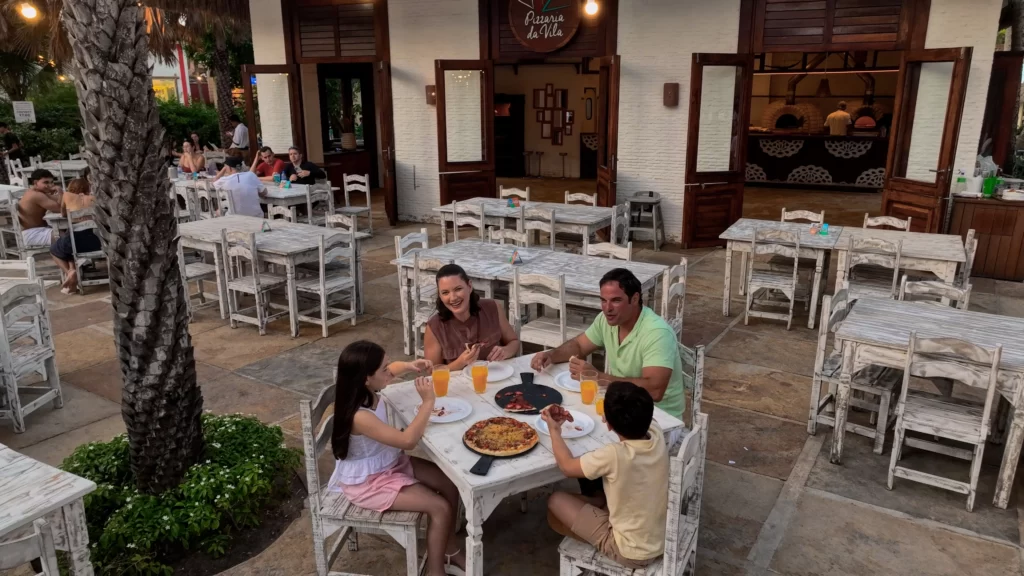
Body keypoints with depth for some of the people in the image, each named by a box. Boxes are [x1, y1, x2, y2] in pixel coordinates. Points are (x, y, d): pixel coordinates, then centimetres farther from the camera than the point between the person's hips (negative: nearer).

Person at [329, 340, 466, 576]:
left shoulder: (367, 392, -9)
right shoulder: (359, 417, -35)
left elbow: (389, 370, 14)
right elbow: (408, 441, -36)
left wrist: (410, 366, -6)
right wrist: (428, 402, -30)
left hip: (389, 463, 9)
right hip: (369, 482, -9)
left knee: (450, 482, 4)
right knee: (441, 507, -15)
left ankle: (449, 549, 22)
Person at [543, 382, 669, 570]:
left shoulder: (614, 455, -32)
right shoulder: (657, 434, -16)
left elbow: (567, 466, -12)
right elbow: (640, 417, 12)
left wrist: (554, 430, 0)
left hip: (630, 553, -6)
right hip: (661, 542, 7)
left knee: (556, 501, 4)